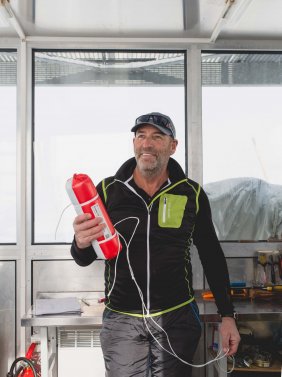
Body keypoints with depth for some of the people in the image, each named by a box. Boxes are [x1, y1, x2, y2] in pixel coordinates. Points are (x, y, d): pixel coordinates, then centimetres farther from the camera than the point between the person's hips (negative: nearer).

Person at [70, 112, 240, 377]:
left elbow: (212, 256, 7)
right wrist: (81, 244, -23)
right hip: (121, 319, 0)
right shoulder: (108, 190, -3)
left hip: (177, 318, 0)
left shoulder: (192, 194, -1)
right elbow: (84, 260, 1)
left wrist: (227, 316, 5)